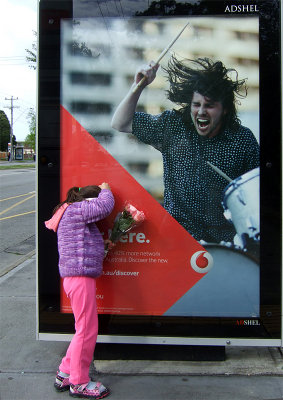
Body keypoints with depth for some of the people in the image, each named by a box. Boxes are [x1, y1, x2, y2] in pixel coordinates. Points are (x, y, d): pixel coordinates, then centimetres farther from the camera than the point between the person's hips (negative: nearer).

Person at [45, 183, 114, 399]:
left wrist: (102, 244, 12)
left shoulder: (72, 214, 22)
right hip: (80, 278, -11)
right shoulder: (75, 210, -9)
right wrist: (105, 190, 2)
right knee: (87, 330, 0)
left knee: (85, 329, 18)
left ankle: (65, 374, 30)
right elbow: (105, 206, -18)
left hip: (79, 278, 11)